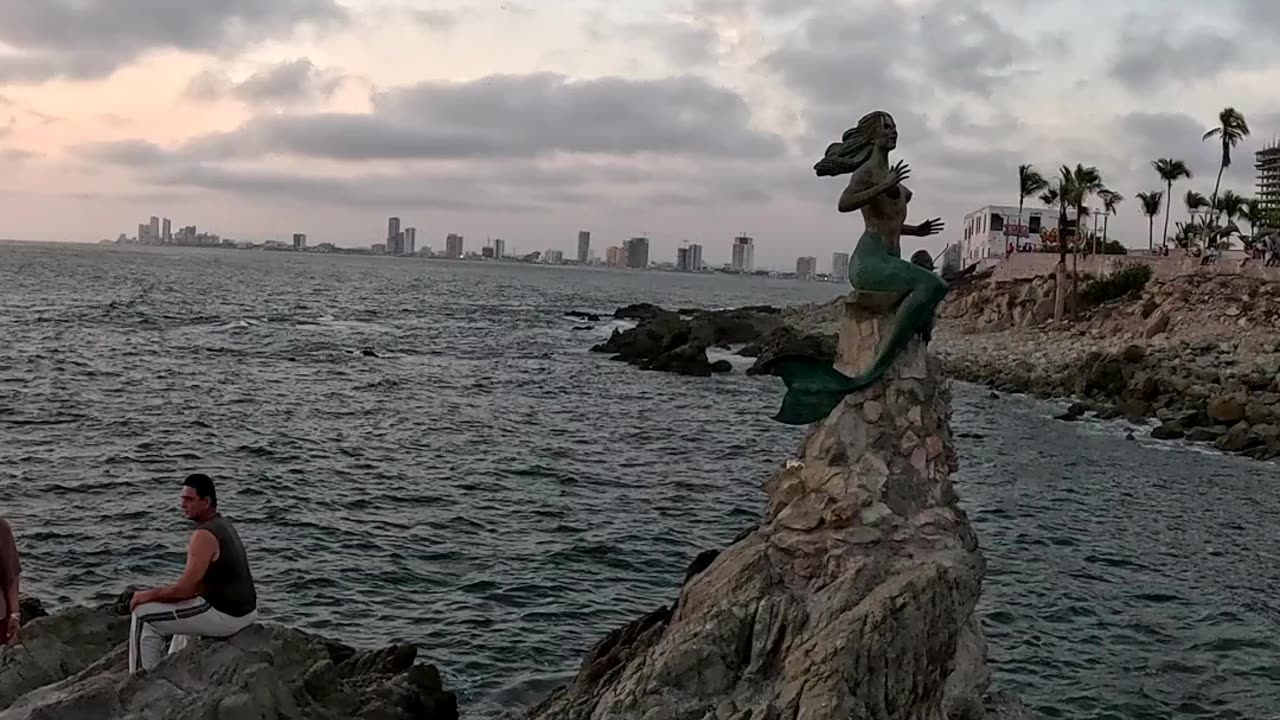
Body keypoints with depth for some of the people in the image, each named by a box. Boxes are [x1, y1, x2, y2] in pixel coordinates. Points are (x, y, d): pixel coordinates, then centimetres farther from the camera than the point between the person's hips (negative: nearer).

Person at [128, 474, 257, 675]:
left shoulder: (204, 535, -19)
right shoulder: (224, 525, 11)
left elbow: (185, 589, -20)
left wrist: (149, 595, -5)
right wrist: (161, 592, 18)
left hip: (224, 616, -10)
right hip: (243, 610, 10)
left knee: (144, 615, 1)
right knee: (184, 615, 38)